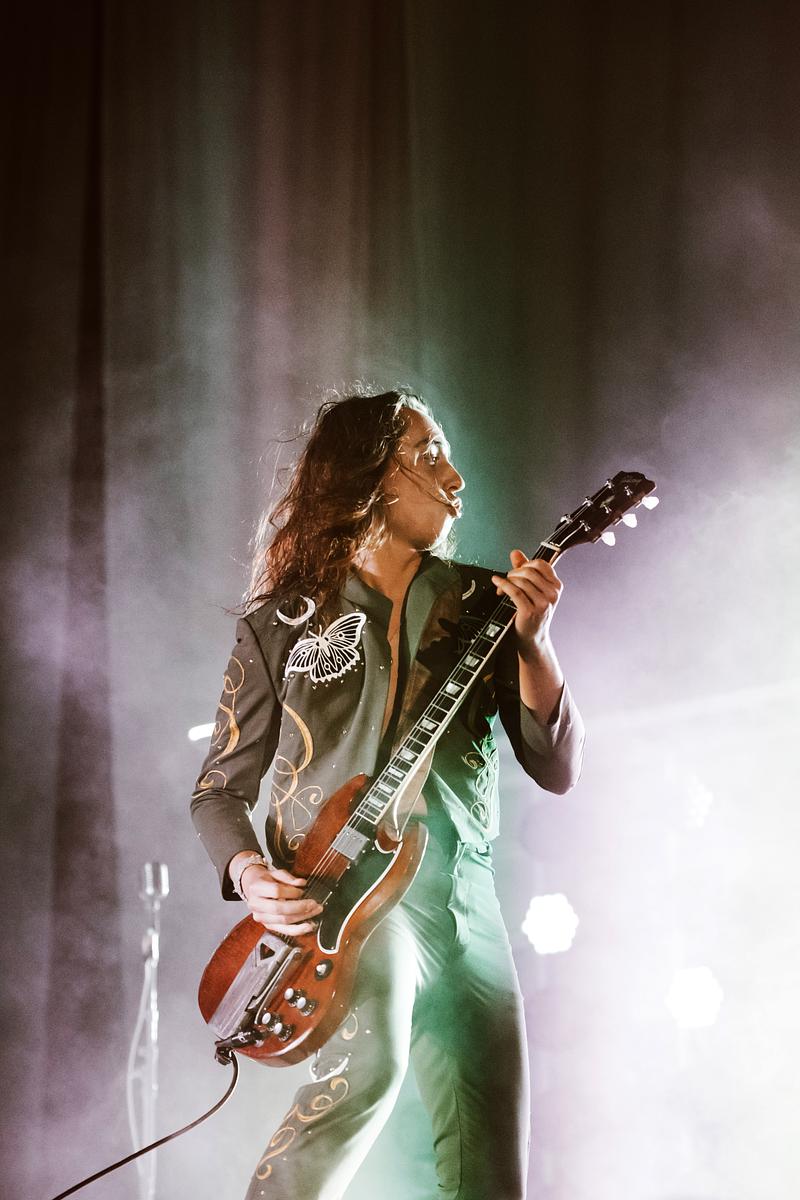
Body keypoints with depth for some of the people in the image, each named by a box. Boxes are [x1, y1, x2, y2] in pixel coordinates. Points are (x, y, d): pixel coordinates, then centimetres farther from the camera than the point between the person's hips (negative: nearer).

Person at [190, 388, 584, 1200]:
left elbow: (557, 768, 4)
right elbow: (219, 786, 11)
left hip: (464, 892, 4)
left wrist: (531, 644, -12)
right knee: (373, 1053, -34)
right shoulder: (284, 623, 6)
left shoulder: (483, 606, 12)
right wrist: (249, 873, -10)